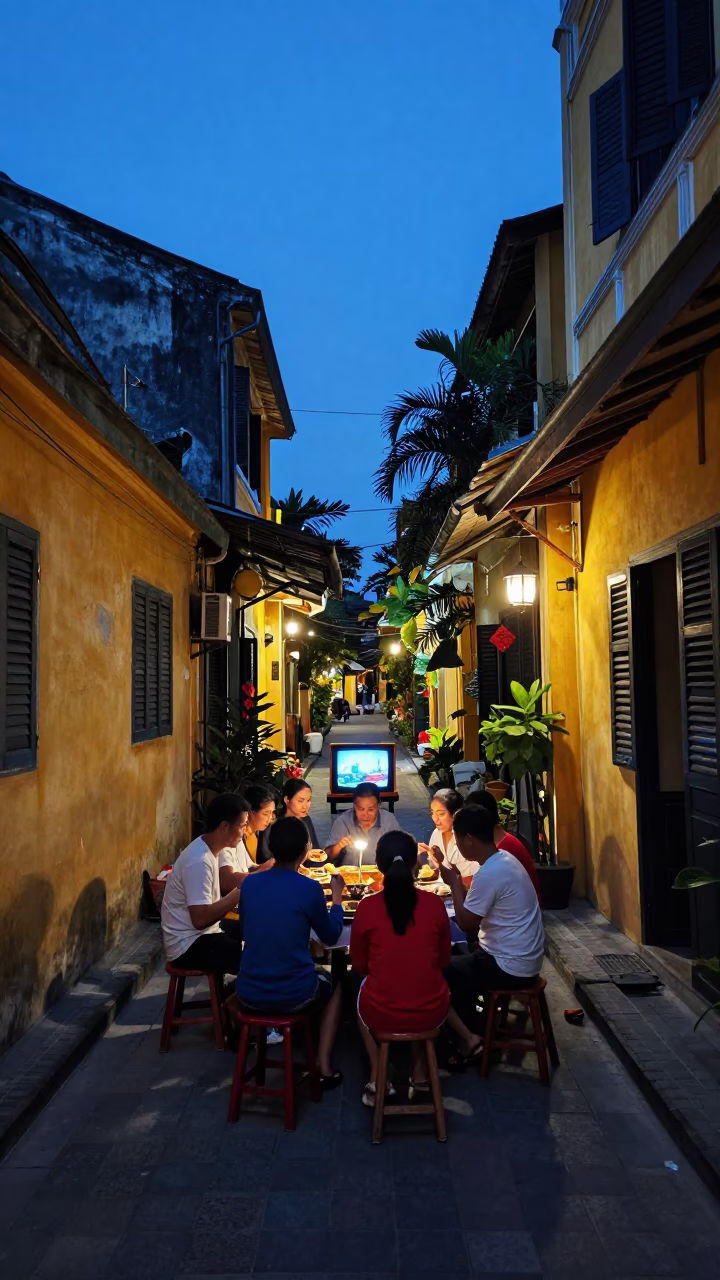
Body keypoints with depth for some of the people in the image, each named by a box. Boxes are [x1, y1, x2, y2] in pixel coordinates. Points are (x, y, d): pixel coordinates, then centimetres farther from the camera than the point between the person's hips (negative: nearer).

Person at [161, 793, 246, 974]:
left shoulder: (206, 849, 5)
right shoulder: (199, 861, -24)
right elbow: (200, 918, -27)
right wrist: (239, 893, -21)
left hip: (200, 935, 9)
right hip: (189, 945, -9)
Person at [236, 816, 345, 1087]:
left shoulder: (249, 883, -3)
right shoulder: (309, 888, -14)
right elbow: (331, 937, 1)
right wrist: (337, 896, 14)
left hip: (249, 994, 4)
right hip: (293, 995, -4)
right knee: (333, 983, 29)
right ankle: (324, 1068, 23)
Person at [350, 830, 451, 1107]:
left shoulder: (367, 907, -13)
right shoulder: (434, 904, -9)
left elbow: (359, 965, 2)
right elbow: (444, 960, 6)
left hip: (381, 1014, -1)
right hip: (431, 1013, 1)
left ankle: (376, 1077, 24)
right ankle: (420, 1072, 33)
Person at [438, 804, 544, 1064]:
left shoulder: (489, 874, -26)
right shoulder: (504, 859, 5)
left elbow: (466, 923, -16)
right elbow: (476, 909, 14)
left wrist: (454, 882, -8)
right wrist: (459, 882, 4)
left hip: (510, 967, -9)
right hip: (521, 958, 9)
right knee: (456, 962, 21)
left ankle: (468, 1037, 9)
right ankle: (473, 1032, 24)